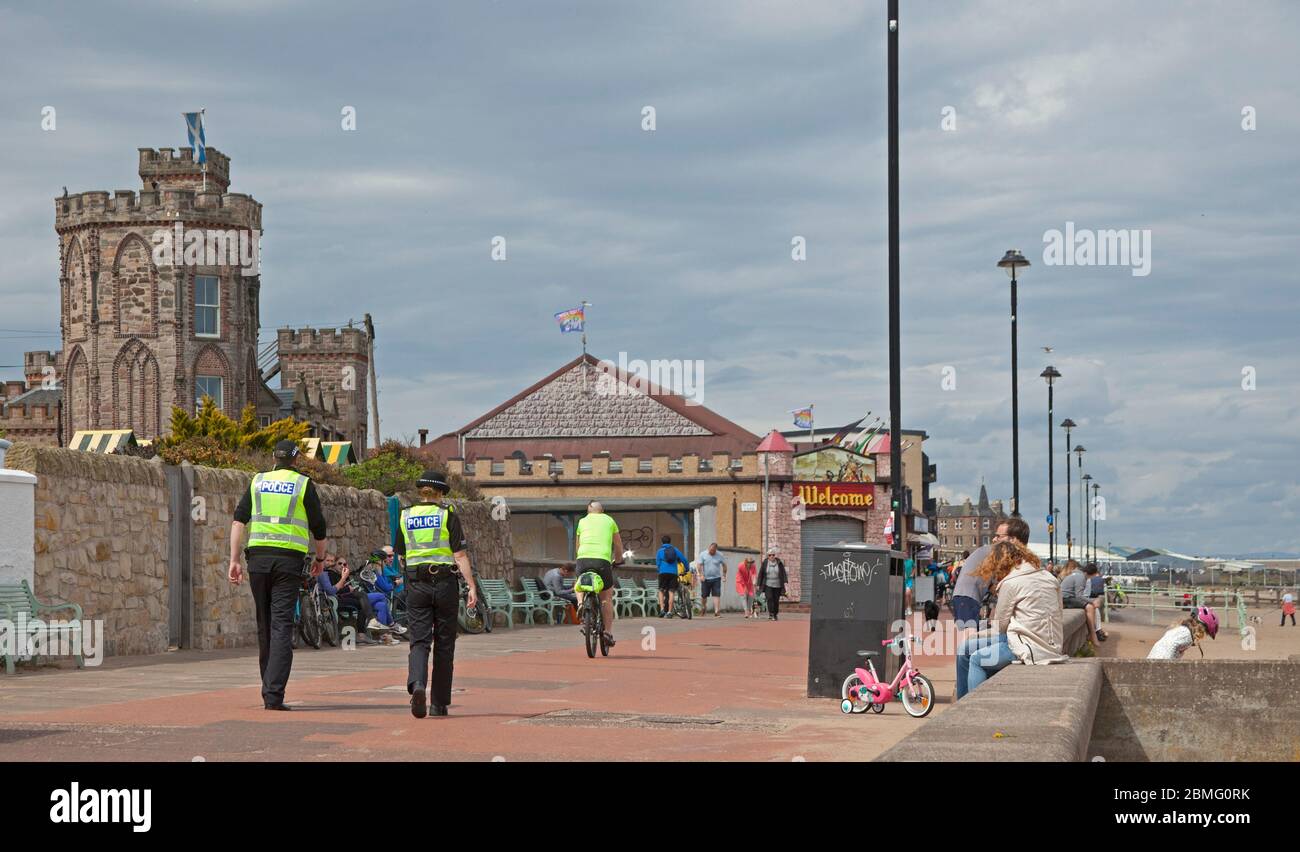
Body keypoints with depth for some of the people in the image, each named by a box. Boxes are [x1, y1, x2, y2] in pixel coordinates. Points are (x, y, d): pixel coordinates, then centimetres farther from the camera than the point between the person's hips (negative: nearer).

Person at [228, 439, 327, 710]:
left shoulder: (257, 482, 12)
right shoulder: (304, 485, 5)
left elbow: (238, 521, 3)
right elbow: (318, 528, 7)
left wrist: (234, 561, 2)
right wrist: (320, 558, 23)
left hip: (258, 557, 3)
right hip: (289, 560, -3)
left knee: (264, 626, 13)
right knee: (282, 625, -7)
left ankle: (268, 691, 20)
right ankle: (274, 695, -18)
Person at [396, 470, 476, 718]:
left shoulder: (405, 517, 7)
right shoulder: (448, 515, -2)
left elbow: (401, 557, 14)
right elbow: (460, 555, -8)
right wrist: (472, 586, -8)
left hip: (416, 584, 1)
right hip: (446, 583, -1)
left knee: (419, 641, -1)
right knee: (444, 644, 8)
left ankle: (417, 684, -30)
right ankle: (440, 704, 13)